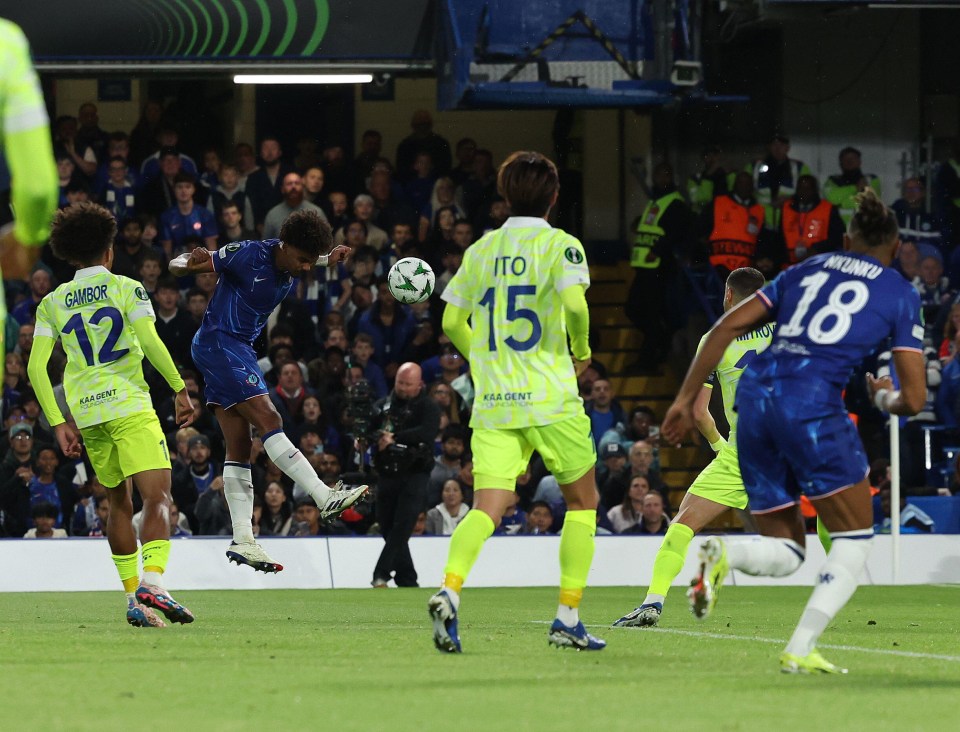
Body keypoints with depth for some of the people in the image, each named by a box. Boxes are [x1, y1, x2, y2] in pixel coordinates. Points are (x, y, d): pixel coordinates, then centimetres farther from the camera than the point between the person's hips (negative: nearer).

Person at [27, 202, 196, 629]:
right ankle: (152, 581, -34)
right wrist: (180, 390, -2)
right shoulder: (126, 288, 3)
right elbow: (150, 342, -10)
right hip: (130, 407, -4)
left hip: (85, 414, 4)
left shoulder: (52, 303, 13)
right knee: (158, 498, -11)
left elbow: (36, 367, 6)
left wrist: (59, 424, 10)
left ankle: (133, 598, 16)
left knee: (119, 504, 19)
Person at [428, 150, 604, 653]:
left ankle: (449, 589, -32)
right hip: (550, 397, -3)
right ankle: (568, 619, 10)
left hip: (492, 401, 3)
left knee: (488, 507, -5)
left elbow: (452, 322, 12)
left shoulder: (481, 250, 10)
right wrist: (581, 352, 0)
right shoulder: (560, 245, -4)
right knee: (582, 501, 14)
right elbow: (574, 304, -19)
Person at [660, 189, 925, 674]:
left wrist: (685, 400, 15)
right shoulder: (900, 294, 13)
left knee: (784, 554, 14)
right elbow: (913, 397, 7)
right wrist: (885, 399, 31)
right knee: (855, 540, 11)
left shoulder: (804, 271, 24)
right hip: (812, 399, -5)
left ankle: (724, 555, -20)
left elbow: (726, 327, 14)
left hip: (755, 393, 5)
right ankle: (800, 650, -5)